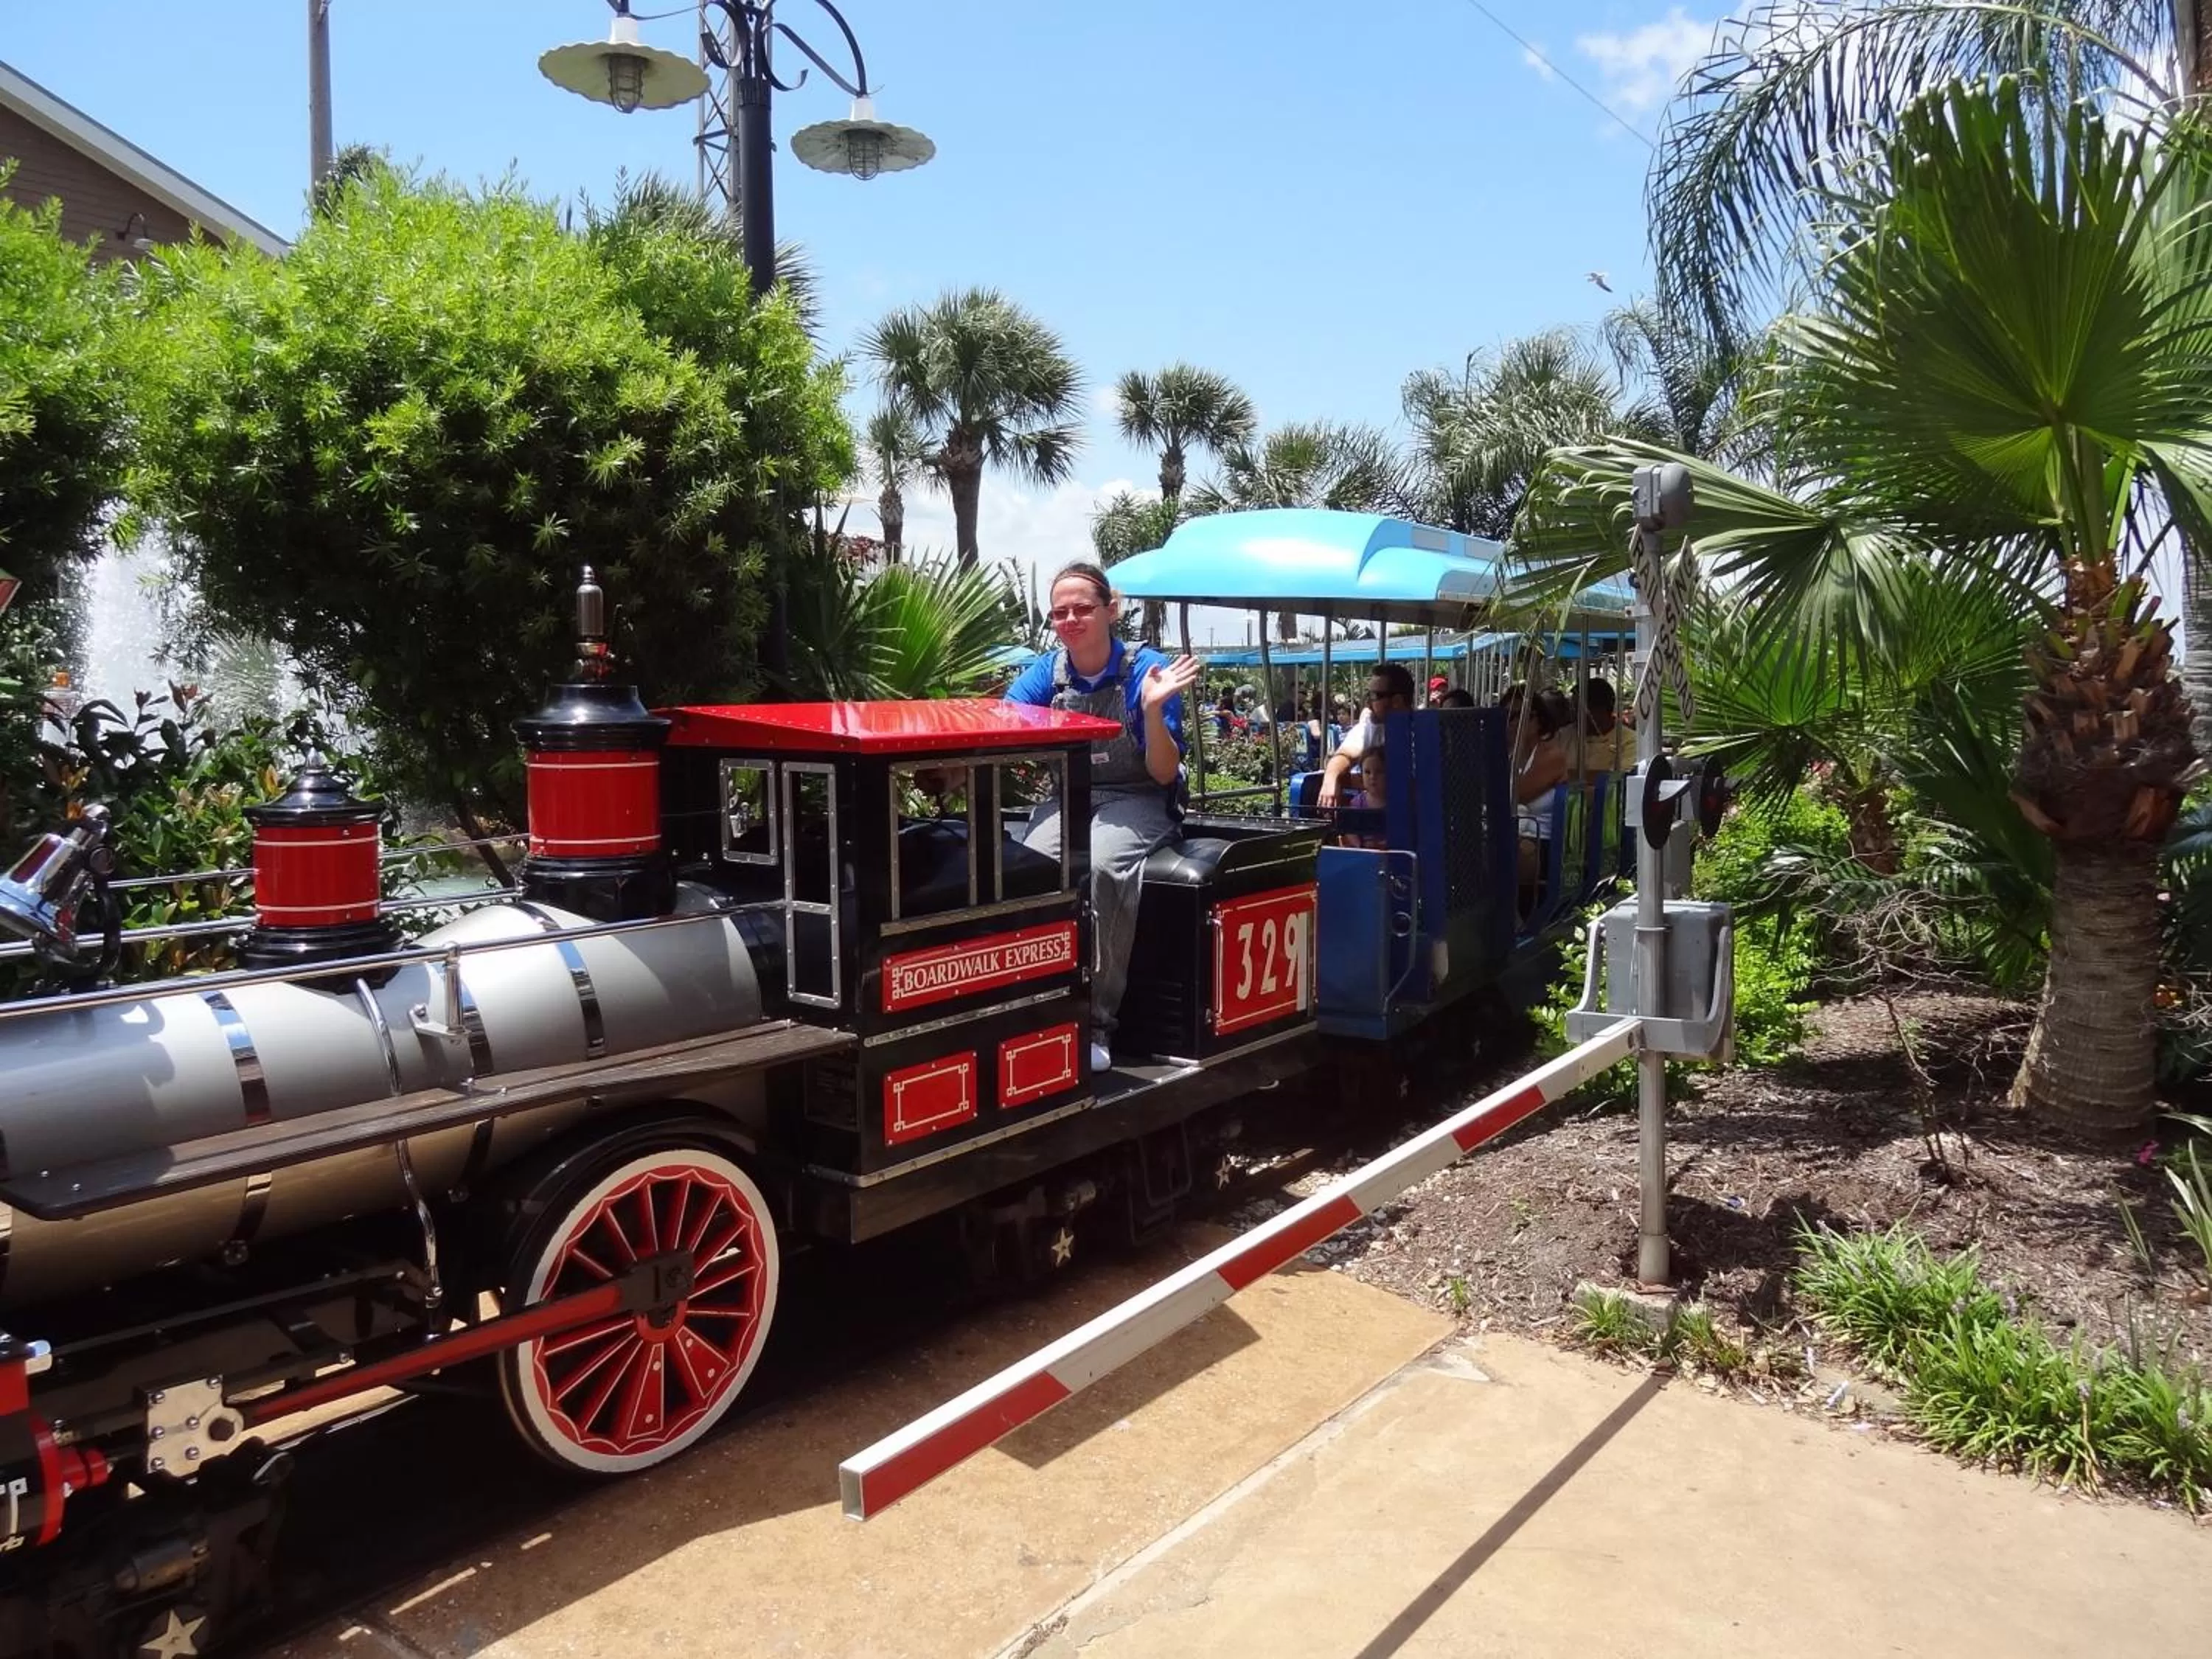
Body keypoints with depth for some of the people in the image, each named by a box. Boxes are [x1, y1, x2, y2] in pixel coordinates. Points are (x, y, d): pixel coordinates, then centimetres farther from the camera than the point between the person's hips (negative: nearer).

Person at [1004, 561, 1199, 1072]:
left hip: (1134, 802, -3)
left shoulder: (1148, 669, -5)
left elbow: (1164, 774, -8)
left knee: (1101, 867, -36)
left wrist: (1152, 709, -23)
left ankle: (1097, 1022, -26)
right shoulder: (1046, 673, 4)